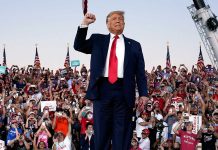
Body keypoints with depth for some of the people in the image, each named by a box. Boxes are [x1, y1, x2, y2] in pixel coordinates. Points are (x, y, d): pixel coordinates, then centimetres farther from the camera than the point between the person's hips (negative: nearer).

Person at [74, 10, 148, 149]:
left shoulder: (134, 45, 13)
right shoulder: (97, 40, 16)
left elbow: (140, 72, 8)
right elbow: (78, 46, 8)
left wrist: (143, 93, -3)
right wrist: (84, 25, -2)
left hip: (123, 91, 0)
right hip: (102, 88, 1)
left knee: (122, 135, 2)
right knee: (101, 132, 3)